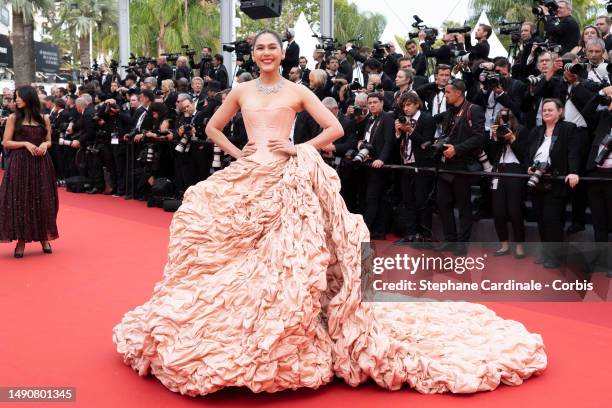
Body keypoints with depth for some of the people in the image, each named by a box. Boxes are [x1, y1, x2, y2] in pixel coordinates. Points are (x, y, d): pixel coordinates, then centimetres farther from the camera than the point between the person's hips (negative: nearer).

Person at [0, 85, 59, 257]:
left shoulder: (44, 119, 6)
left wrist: (44, 145, -9)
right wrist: (25, 143, -15)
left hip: (41, 164, 2)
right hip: (20, 164, -2)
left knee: (43, 201, 5)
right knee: (20, 201, -1)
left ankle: (44, 238, 17)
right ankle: (21, 240, 6)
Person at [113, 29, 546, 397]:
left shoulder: (297, 90, 5)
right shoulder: (241, 90, 13)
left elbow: (335, 129, 0)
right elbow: (212, 128, 22)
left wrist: (298, 148, -8)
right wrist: (235, 152, 7)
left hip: (289, 177, -3)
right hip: (248, 177, 3)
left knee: (289, 251, -6)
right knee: (241, 251, 2)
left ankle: (292, 336, 6)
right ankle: (235, 326, 19)